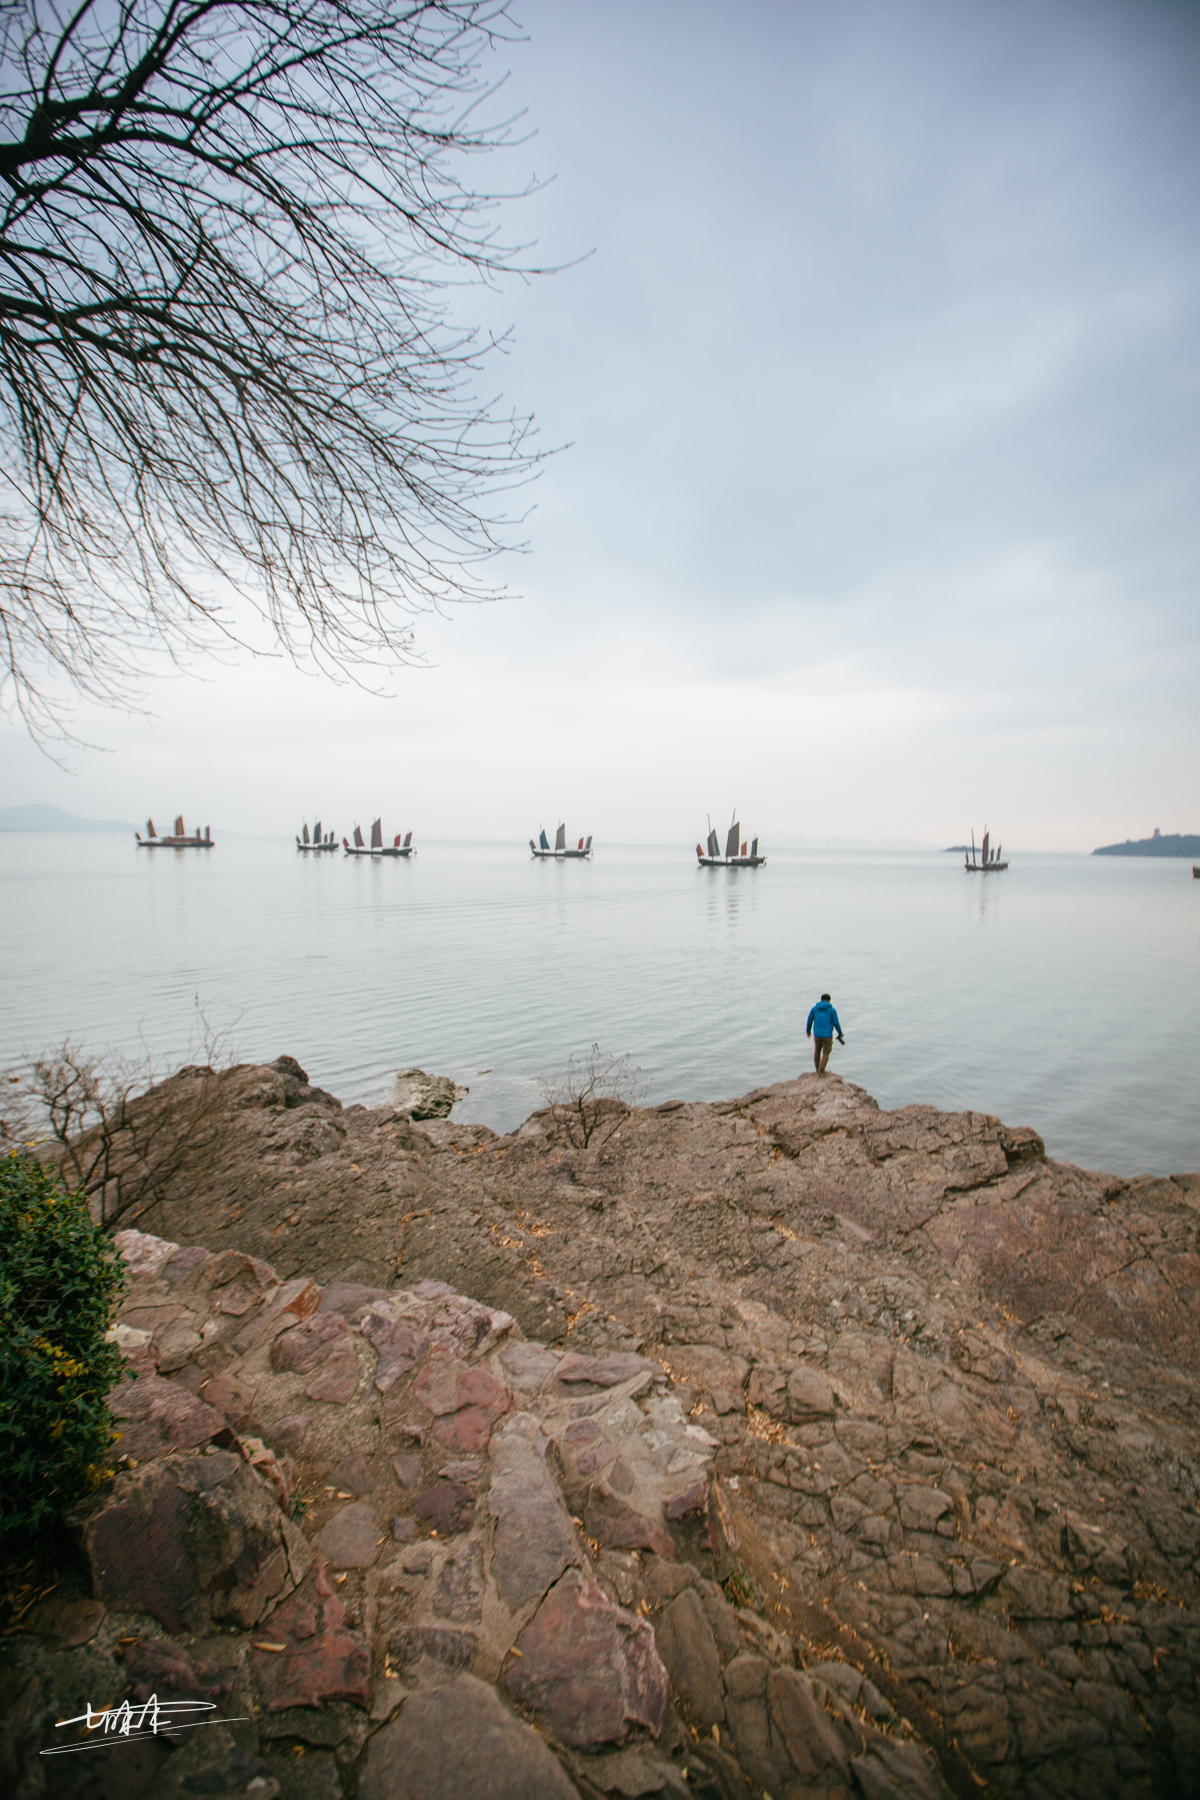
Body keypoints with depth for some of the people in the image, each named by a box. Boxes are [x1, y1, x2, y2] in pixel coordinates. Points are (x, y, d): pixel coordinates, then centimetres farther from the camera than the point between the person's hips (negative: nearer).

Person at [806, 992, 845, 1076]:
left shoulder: (814, 1008, 4)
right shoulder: (832, 1010, -3)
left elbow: (809, 1021, 6)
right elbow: (836, 1023, -6)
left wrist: (808, 1031, 22)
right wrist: (840, 1033, 8)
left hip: (817, 1034, 3)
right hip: (827, 1035, -3)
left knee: (817, 1051, 21)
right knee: (826, 1053, 11)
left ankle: (817, 1069, 34)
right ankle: (821, 1071, 8)